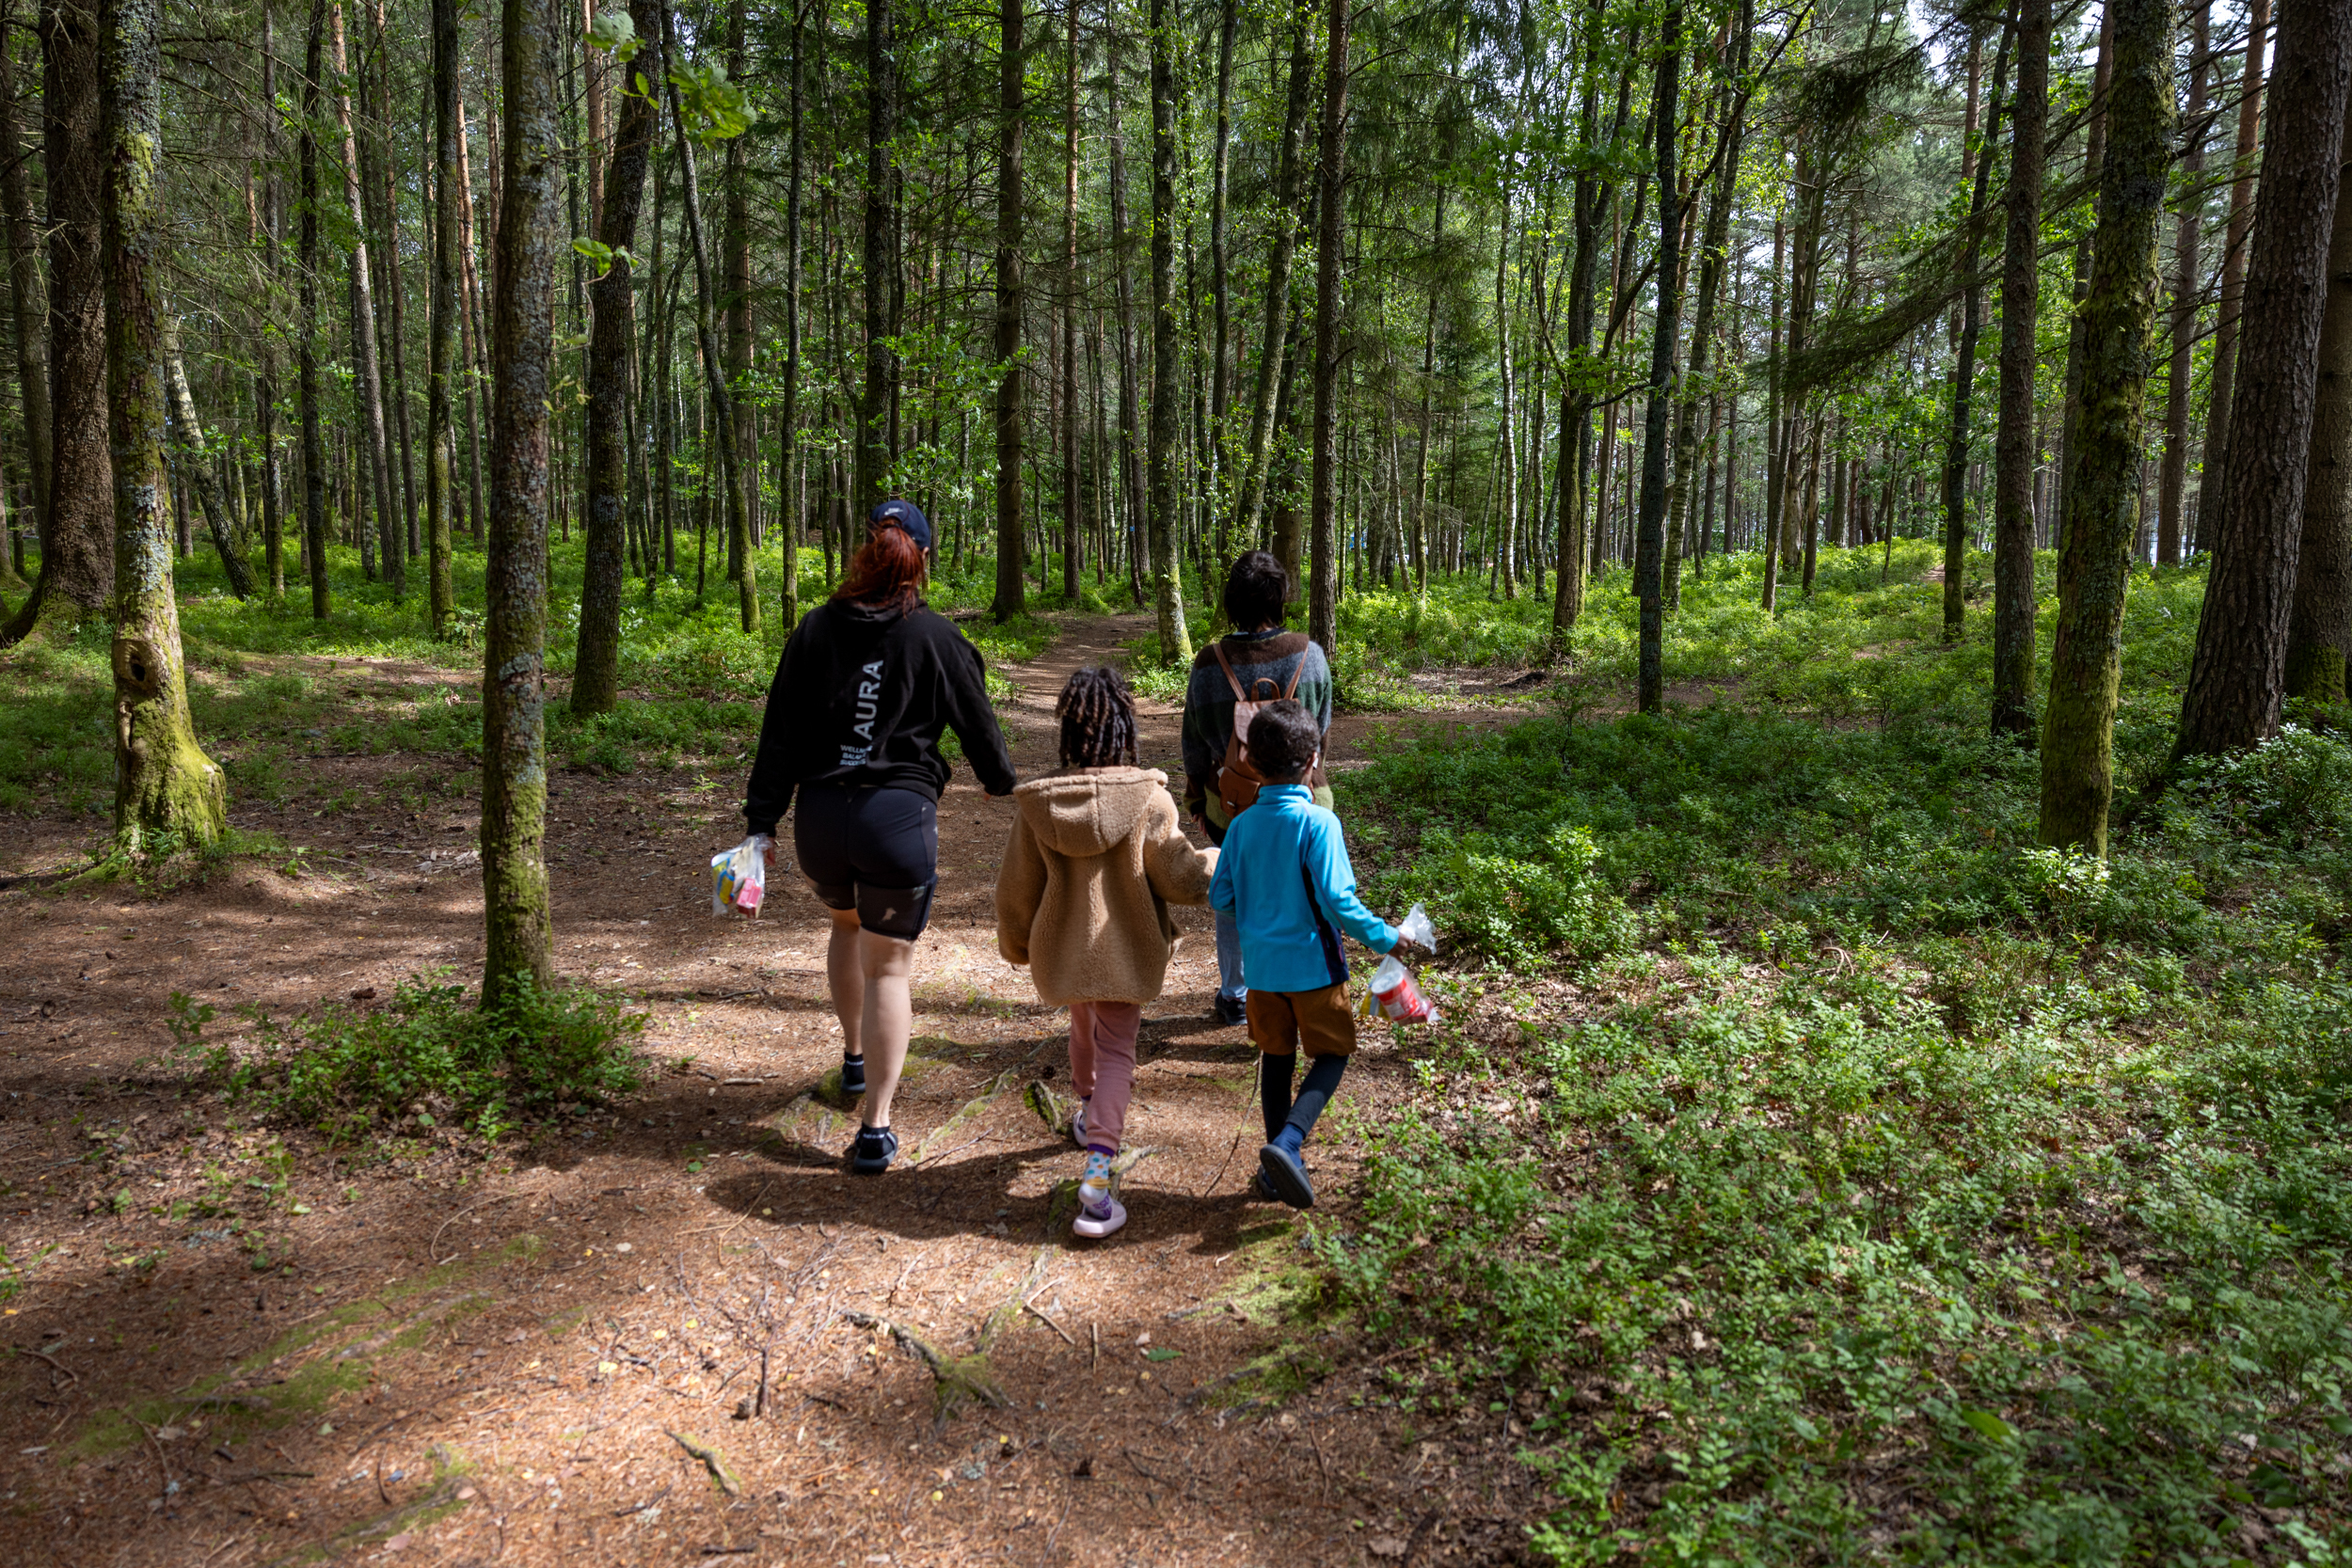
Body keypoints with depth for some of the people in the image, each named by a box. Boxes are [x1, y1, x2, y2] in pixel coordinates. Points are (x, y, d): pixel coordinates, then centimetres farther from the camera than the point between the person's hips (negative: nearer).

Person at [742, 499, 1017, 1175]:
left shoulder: (816, 629, 3)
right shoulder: (935, 637, -4)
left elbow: (780, 732, 3)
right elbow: (979, 727, 5)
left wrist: (762, 819, 7)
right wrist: (1005, 785, 24)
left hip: (819, 816, 3)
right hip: (900, 816, -3)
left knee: (847, 922, 31)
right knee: (888, 965, 6)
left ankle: (855, 1058, 45)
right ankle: (875, 1129, 6)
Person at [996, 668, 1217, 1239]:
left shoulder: (1037, 803, -10)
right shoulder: (1149, 799, -17)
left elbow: (1017, 889, -1)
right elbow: (1180, 877, -12)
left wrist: (1016, 944, 17)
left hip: (1062, 947, 3)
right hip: (1126, 951, -3)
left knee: (1083, 1027, 29)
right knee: (1116, 1052, 4)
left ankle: (1088, 1113, 53)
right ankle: (1097, 1169, -12)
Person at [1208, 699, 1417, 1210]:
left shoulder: (1242, 825, -3)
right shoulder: (1318, 822, -17)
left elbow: (1220, 899, 2)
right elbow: (1337, 900, -20)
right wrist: (1384, 937, -7)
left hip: (1261, 964, 5)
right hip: (1312, 963, -4)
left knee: (1276, 1057, 17)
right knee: (1332, 1054, 10)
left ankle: (1281, 1163, 24)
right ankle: (1287, 1142, -11)